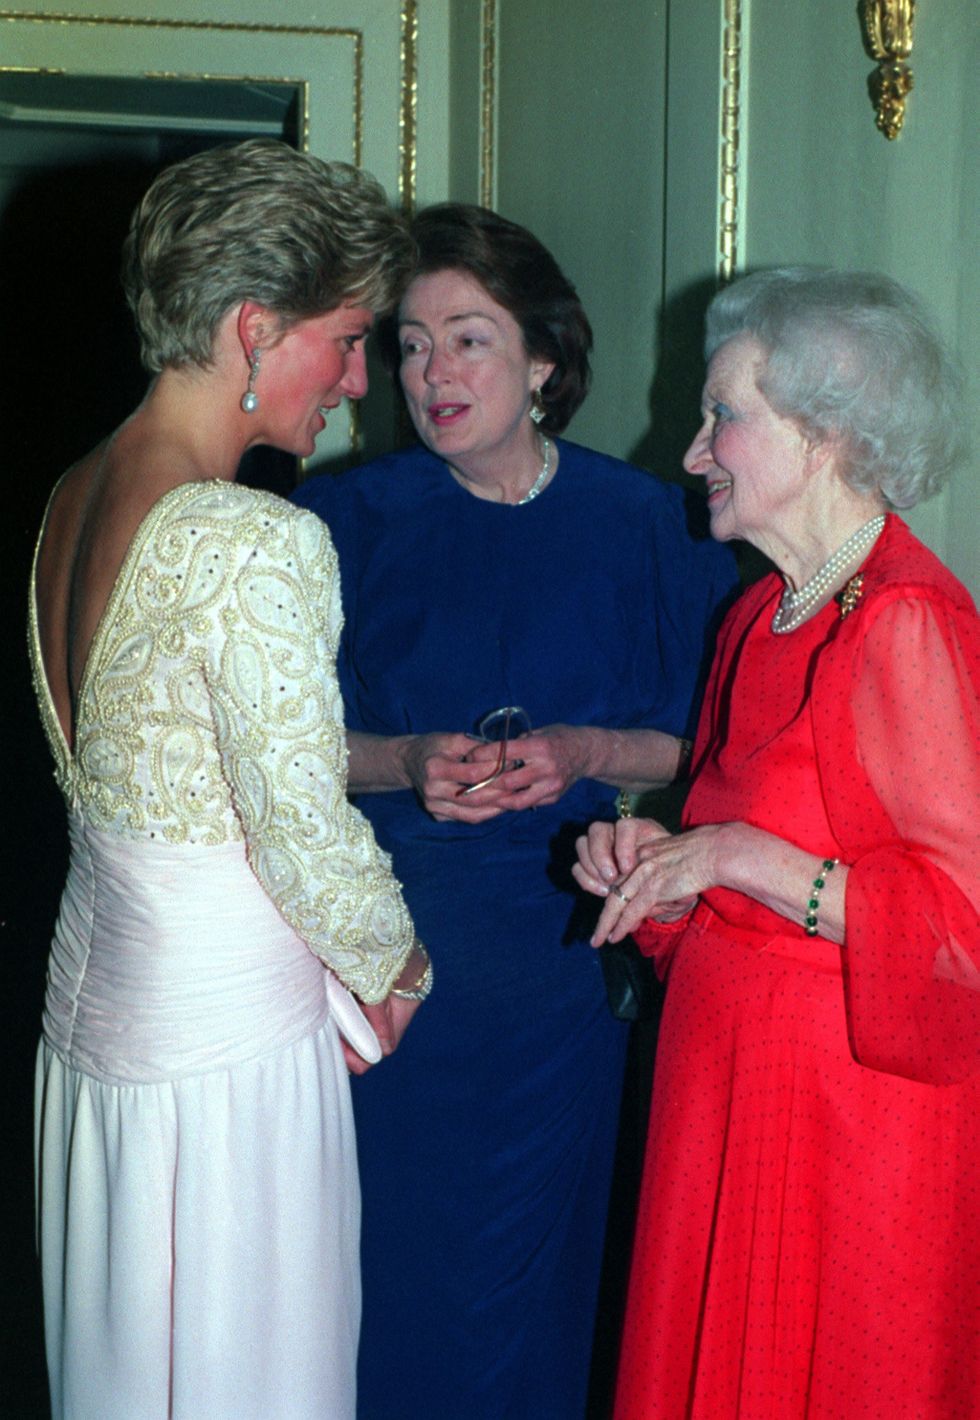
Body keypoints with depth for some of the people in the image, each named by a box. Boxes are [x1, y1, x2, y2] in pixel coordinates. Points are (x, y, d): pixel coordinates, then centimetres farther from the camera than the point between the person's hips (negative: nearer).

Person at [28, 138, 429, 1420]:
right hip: (227, 1038, -8)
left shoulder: (73, 497, 4)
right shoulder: (258, 543, -23)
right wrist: (395, 972, -1)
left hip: (93, 983, 9)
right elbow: (305, 835, -20)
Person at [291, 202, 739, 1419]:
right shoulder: (350, 521, 0)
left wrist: (579, 753, -16)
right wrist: (404, 762, -18)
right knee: (388, 1255, 5)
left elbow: (696, 741, 2)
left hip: (558, 943, 0)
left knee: (524, 1253, 9)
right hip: (385, 945, 0)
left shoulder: (637, 522, 0)